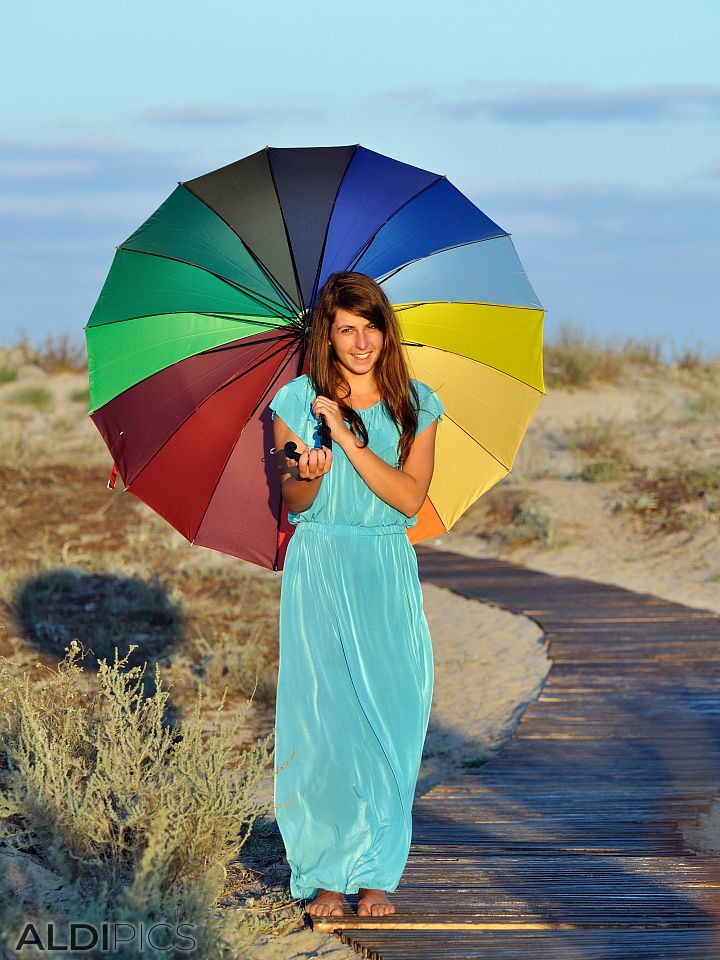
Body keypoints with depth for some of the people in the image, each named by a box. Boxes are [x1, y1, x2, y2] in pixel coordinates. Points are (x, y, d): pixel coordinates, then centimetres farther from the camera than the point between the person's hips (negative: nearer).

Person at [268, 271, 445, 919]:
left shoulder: (415, 405, 3)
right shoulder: (298, 401, 2)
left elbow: (410, 498, -8)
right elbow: (293, 503, 4)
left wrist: (347, 439, -16)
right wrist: (311, 476, -19)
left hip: (388, 578, 1)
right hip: (318, 573, -1)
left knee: (389, 715, -2)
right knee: (321, 717, -3)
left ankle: (377, 871, 9)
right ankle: (325, 873, 6)